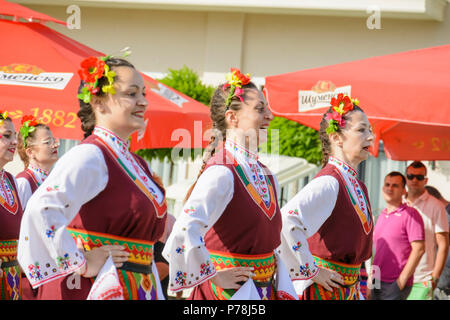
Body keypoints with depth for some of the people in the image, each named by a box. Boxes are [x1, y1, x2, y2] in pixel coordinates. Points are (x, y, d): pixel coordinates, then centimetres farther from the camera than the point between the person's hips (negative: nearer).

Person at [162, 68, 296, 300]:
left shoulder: (267, 177, 9)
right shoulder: (222, 173, -16)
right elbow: (185, 231, -31)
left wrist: (284, 290, 8)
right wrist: (215, 276, -19)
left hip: (264, 291, 7)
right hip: (228, 291, -7)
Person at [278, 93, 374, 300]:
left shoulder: (357, 186, 12)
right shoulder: (329, 182, -16)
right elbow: (288, 219, -32)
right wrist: (311, 271, -23)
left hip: (348, 290, 8)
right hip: (322, 290, -8)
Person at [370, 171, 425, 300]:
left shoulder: (410, 215, -7)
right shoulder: (382, 216, 16)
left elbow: (419, 249, -13)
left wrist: (401, 281, -15)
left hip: (395, 285, -7)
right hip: (377, 283, 7)